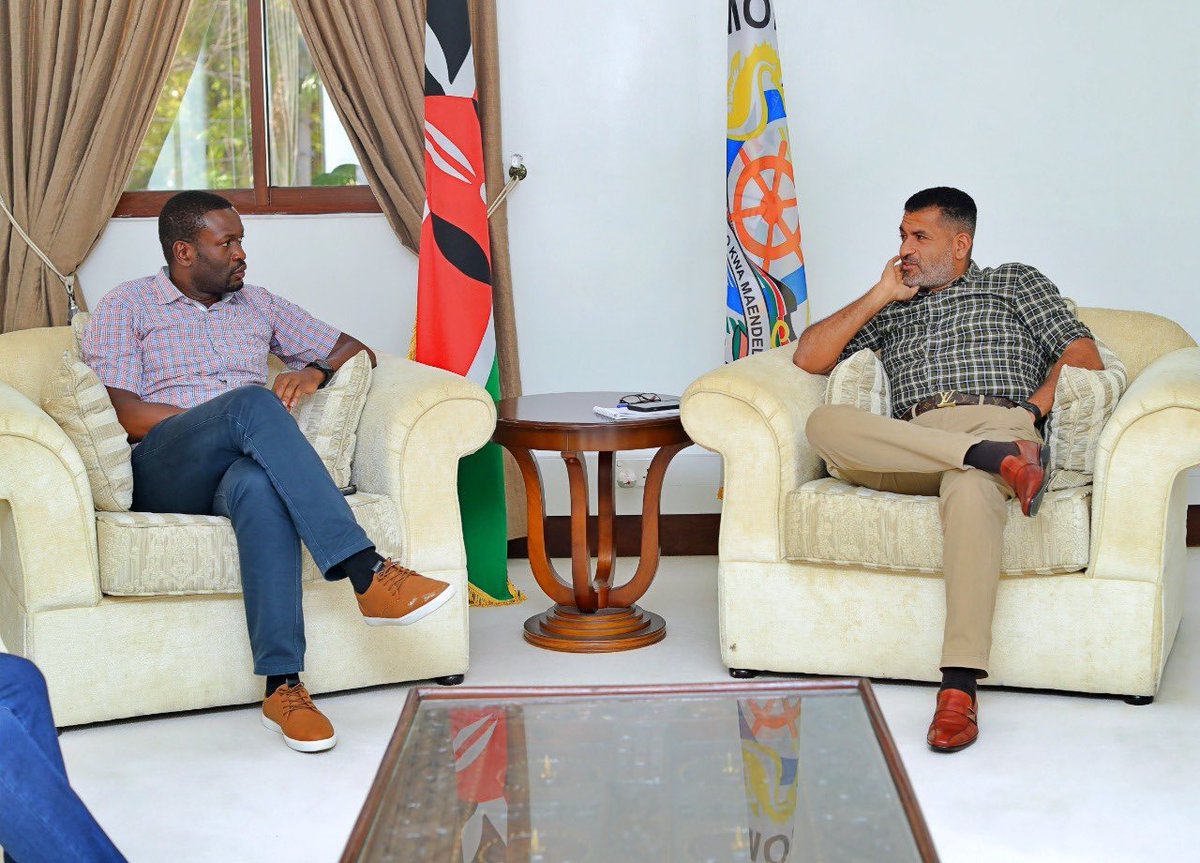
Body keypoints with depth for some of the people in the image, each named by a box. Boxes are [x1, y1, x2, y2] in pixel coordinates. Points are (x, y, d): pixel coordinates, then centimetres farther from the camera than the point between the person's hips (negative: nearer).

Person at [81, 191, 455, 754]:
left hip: (241, 468, 3)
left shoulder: (259, 306, 24)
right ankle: (366, 574, -45)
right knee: (252, 402, -35)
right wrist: (227, 419, -11)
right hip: (164, 477, -2)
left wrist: (315, 371, 1)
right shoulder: (127, 307, 12)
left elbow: (356, 350, 25)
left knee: (260, 487, -39)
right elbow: (122, 413, -3)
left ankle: (283, 686, -45)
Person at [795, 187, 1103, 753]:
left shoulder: (1015, 283, 26)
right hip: (908, 445, 3)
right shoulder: (891, 309, 33)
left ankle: (959, 687, -48)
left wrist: (1032, 410, -5)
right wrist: (880, 295, 16)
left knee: (972, 489, -41)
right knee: (825, 423, -30)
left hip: (996, 422, -3)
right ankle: (998, 457, -36)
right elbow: (809, 358, 20)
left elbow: (1083, 357, 13)